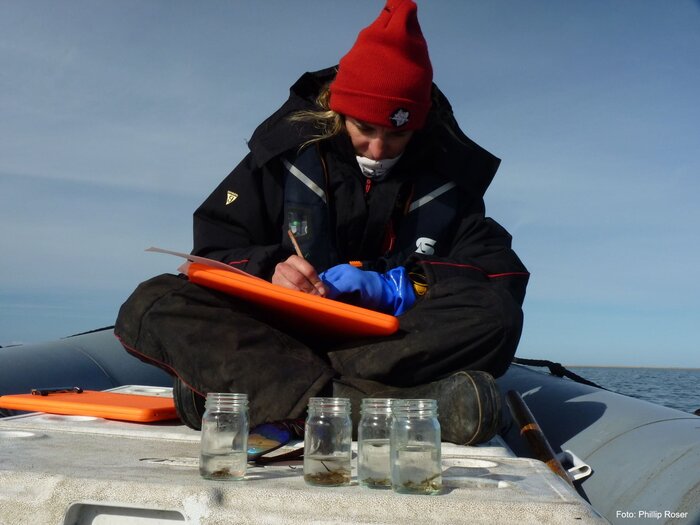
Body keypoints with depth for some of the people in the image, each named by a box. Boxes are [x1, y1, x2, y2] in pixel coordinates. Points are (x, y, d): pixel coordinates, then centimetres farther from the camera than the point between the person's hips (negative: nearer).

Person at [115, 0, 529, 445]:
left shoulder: (448, 172, 4)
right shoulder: (288, 147, 3)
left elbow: (502, 275, -3)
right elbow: (215, 248, 3)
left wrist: (397, 288, -17)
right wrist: (268, 270, -18)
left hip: (398, 344, 1)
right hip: (283, 335, 0)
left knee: (496, 314, -30)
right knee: (153, 305, -23)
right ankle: (372, 404, -41)